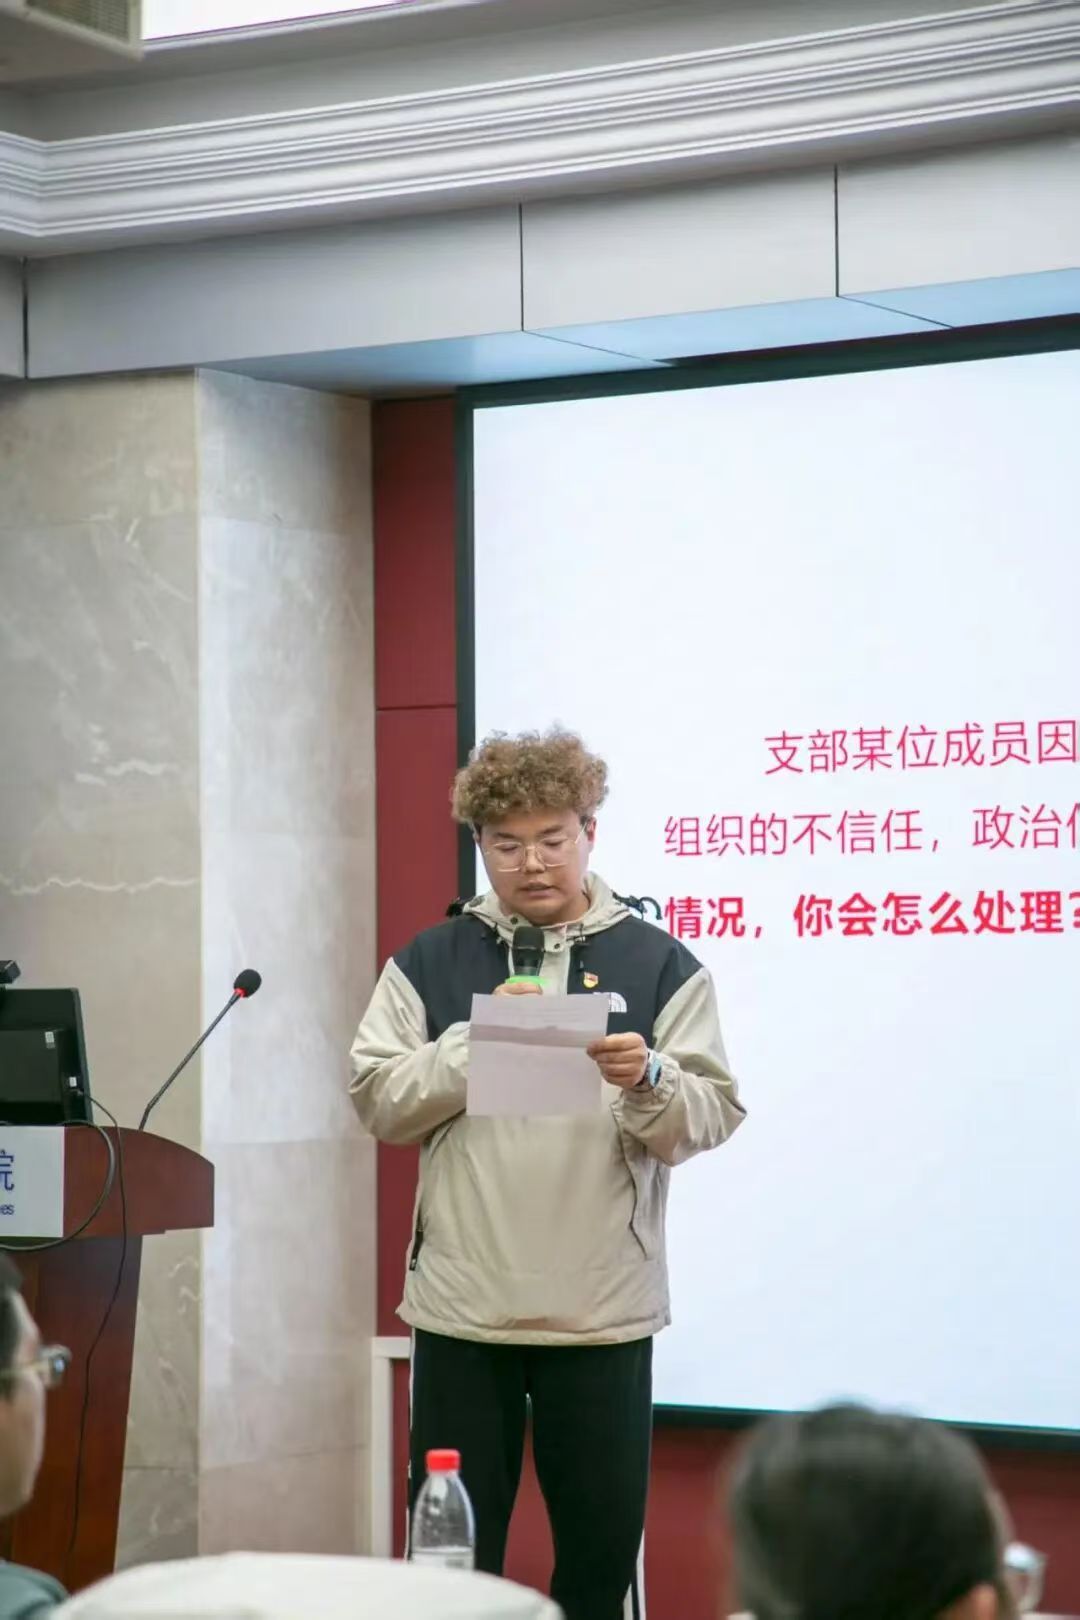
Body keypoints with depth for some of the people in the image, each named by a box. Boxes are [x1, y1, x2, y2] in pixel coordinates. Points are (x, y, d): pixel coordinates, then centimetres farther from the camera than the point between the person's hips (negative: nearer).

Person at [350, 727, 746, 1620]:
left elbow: (711, 1117, -3)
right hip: (463, 1308, 1)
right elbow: (379, 1101, 1)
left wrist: (649, 1080, -23)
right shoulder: (429, 963, 8)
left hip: (604, 1310, -1)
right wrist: (476, 1040, -11)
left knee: (602, 1546, 5)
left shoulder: (658, 964, 3)